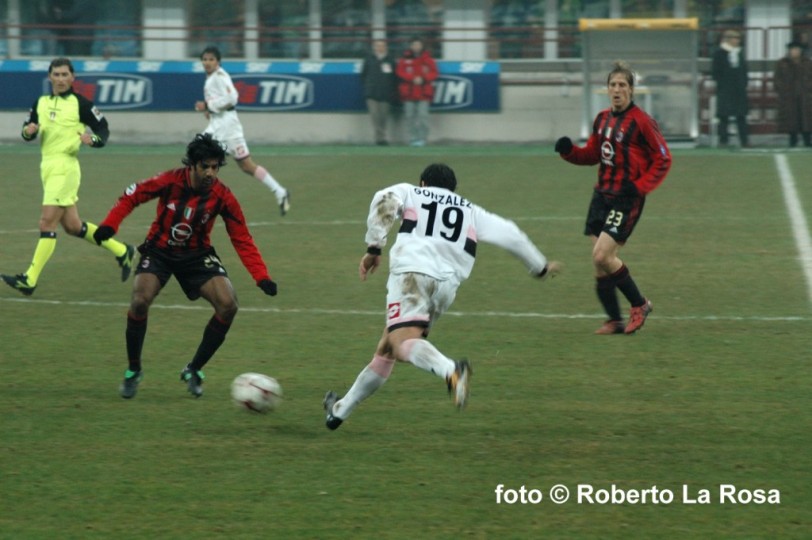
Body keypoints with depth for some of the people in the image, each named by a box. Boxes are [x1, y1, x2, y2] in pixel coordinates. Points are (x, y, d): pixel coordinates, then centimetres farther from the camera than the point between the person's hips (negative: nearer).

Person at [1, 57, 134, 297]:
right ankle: (121, 251, 29)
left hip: (65, 167, -8)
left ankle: (30, 280, -12)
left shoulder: (80, 103, -5)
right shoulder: (41, 103, 12)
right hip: (48, 167, 8)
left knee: (47, 223, -11)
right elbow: (28, 132, 18)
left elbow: (103, 129, -2)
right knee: (72, 225, 14)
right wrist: (28, 130, -6)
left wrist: (93, 139, -23)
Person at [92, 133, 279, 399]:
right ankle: (133, 371, -1)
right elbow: (131, 196, -8)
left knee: (228, 305, -18)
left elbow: (242, 240, -10)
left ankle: (194, 370, 1)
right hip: (159, 251, -2)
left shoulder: (223, 197, -16)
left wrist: (262, 277, -19)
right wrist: (109, 225, -21)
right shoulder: (170, 182, -21)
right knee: (140, 302, -25)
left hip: (197, 255, 2)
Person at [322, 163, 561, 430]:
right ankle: (341, 409, 29)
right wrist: (541, 266, 38)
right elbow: (510, 236, 25)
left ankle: (451, 371, -56)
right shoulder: (471, 211, 30)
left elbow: (384, 203, 1)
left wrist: (373, 248, -2)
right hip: (447, 284, 5)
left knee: (403, 343, -26)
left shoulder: (410, 192, 22)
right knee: (386, 350, 18)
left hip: (411, 272, -5)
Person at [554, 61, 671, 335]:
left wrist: (641, 187, -17)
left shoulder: (641, 121, -13)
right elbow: (592, 154, 17)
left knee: (602, 256, -15)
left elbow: (663, 159, -8)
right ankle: (614, 320, 16)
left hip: (626, 199, -7)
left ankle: (639, 304, 4)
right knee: (601, 262, 5)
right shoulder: (602, 119, 9)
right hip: (602, 194, 7)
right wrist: (569, 151, -2)